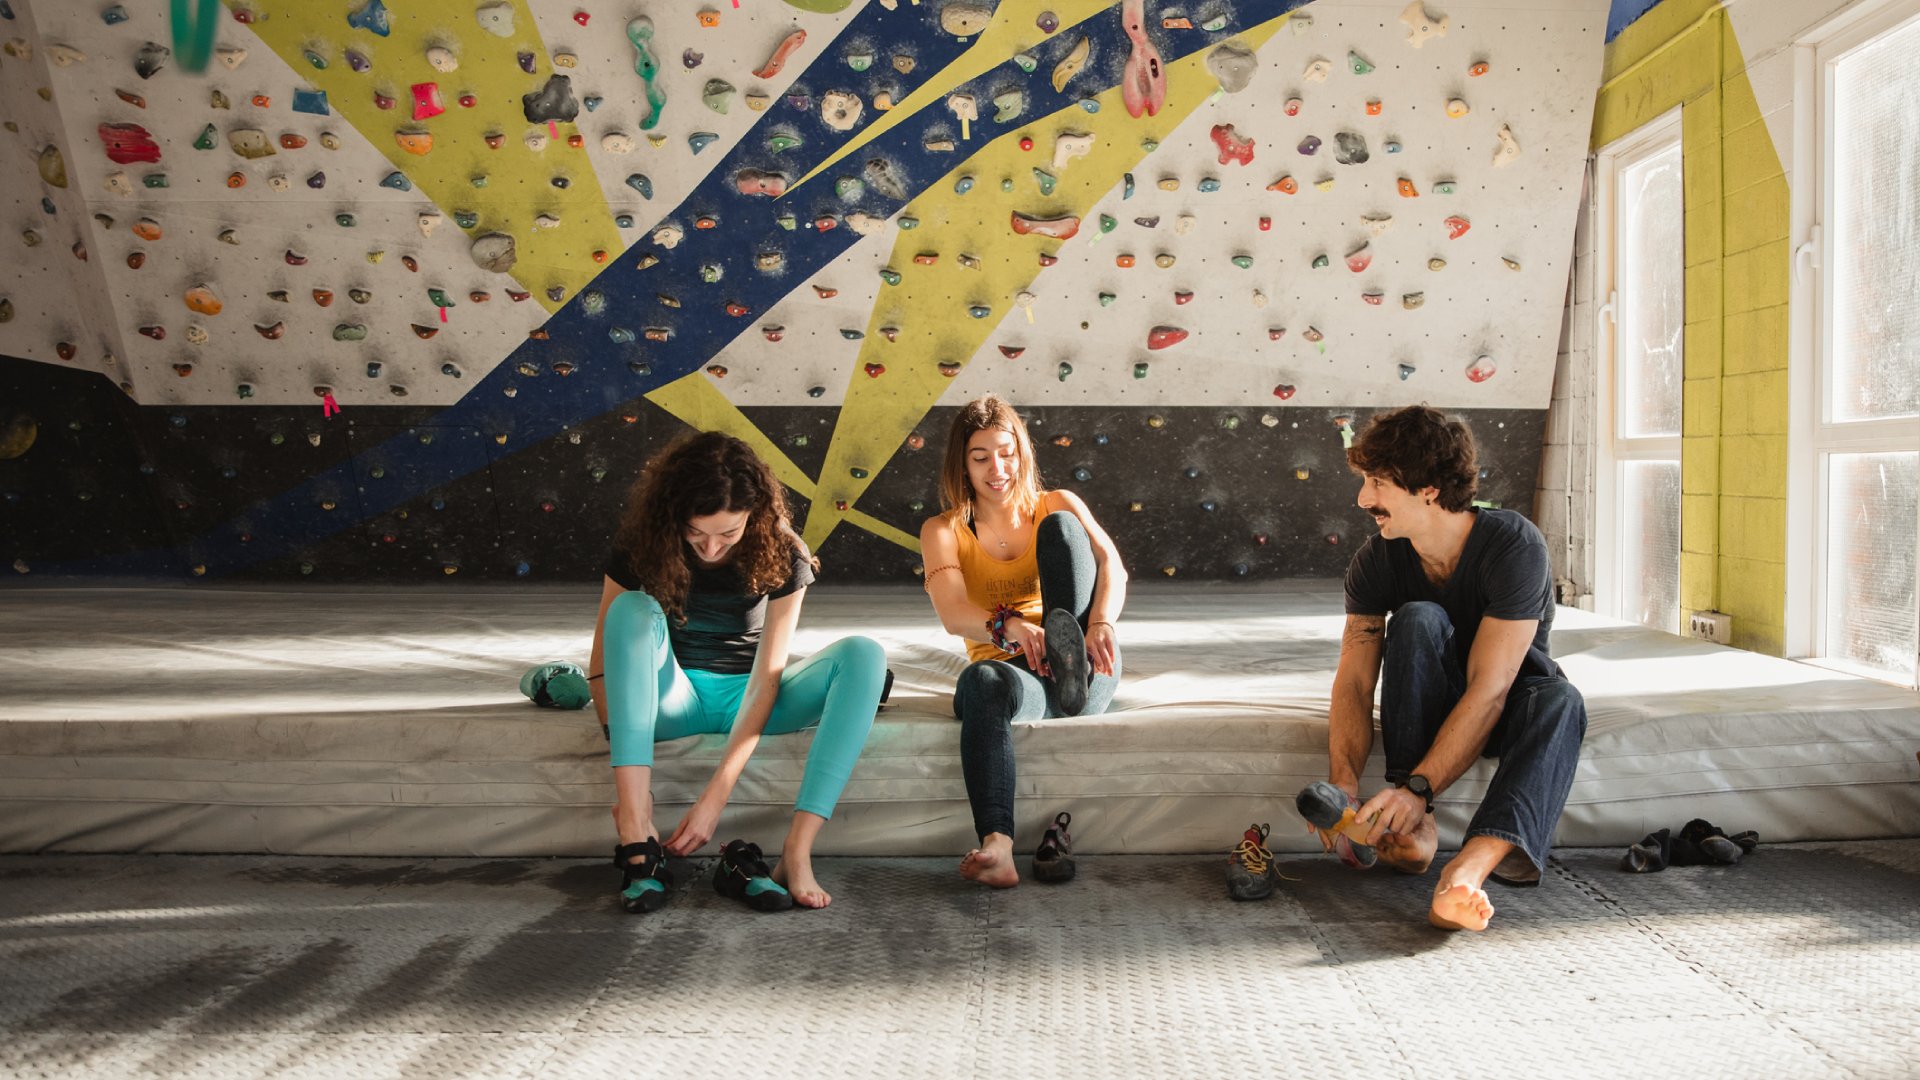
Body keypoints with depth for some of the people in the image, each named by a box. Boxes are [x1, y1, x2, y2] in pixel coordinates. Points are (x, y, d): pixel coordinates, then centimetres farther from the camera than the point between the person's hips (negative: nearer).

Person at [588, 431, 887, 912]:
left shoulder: (781, 556, -15)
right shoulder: (641, 549, -15)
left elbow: (766, 677, -21)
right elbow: (602, 667, -16)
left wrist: (716, 795, -32)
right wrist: (629, 790, -30)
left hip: (746, 701, 0)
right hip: (671, 697, 0)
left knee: (863, 655, -25)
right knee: (634, 611, -30)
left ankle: (796, 854, -39)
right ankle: (636, 835, -41)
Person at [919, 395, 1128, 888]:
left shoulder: (1058, 506, 10)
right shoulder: (943, 531, 7)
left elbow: (1112, 566, -10)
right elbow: (953, 614, -13)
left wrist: (1101, 623, -35)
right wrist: (1011, 627, -37)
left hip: (1087, 674, 1)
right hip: (1011, 668, -1)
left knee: (1060, 527, -16)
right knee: (981, 682, -41)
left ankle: (1071, 653, -40)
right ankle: (997, 847, -55)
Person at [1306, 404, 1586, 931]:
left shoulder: (1514, 546, -27)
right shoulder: (1376, 561, -15)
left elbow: (1489, 690, -34)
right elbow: (1354, 680, -20)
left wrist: (1418, 787, -44)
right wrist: (1343, 784, -38)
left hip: (1509, 700, -2)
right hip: (1429, 701, 2)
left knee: (1560, 703, -37)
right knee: (1417, 621, -30)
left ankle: (1468, 868, -56)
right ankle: (1415, 827, -34)